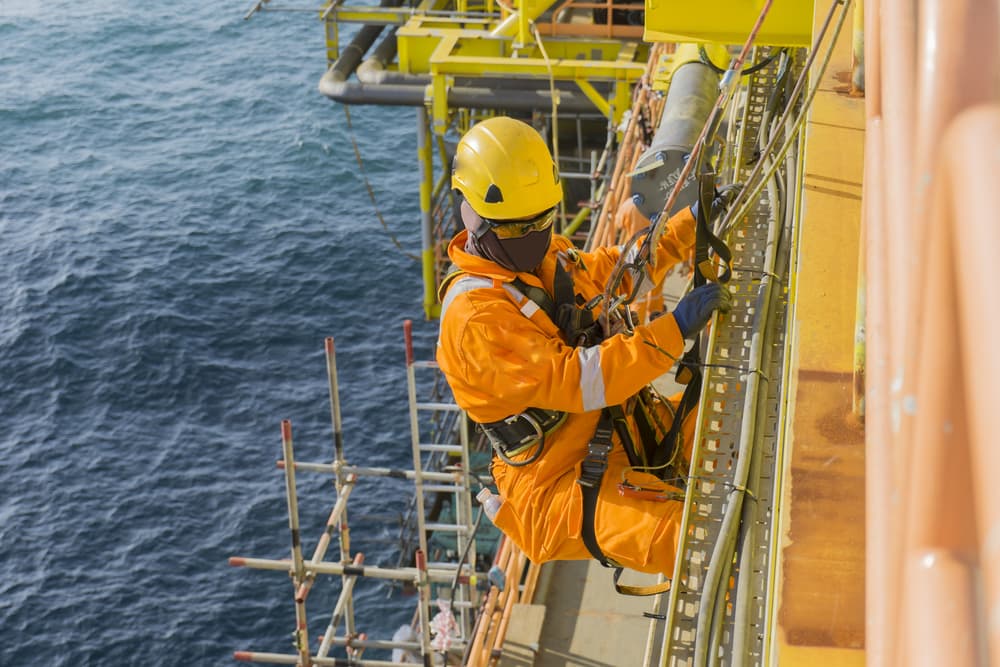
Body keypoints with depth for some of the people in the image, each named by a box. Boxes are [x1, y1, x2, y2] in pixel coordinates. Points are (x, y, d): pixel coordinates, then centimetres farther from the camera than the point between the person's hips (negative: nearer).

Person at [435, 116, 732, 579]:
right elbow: (572, 380, -30)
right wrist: (674, 330, -31)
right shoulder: (474, 317, -21)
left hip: (624, 433, 10)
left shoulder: (549, 255, 7)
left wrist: (691, 224, 19)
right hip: (559, 485, -9)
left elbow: (618, 271, 27)